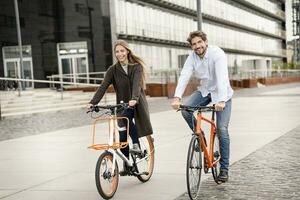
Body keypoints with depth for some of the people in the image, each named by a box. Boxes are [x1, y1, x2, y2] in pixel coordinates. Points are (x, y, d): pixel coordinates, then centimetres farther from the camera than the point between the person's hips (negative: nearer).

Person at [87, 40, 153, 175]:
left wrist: (134, 99, -43)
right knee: (123, 137, -2)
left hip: (136, 103, -3)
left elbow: (136, 84, -23)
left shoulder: (137, 66, -6)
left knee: (126, 117, -35)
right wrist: (93, 102, -26)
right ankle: (126, 165, 12)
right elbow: (103, 87, -11)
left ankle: (136, 145, -22)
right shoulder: (113, 70, 1)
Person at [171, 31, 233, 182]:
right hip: (204, 91, 4)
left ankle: (224, 168, 0)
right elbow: (184, 76, -21)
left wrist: (221, 101, -49)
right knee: (185, 110, -21)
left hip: (221, 94, -4)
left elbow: (222, 78, -35)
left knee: (222, 129, -11)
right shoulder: (192, 57, -9)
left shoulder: (217, 54, -24)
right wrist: (177, 98, -37)